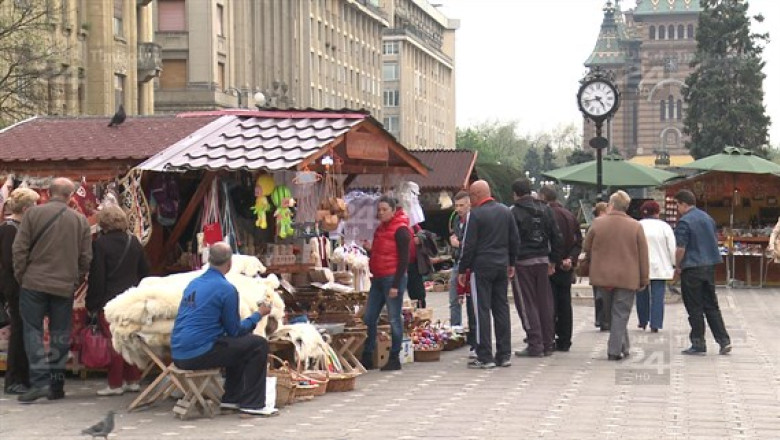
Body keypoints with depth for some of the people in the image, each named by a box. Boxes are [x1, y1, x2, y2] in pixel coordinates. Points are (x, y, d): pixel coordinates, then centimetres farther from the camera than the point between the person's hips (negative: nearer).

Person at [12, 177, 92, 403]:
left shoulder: (33, 213, -4)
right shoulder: (80, 220, 2)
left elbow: (19, 248, -4)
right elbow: (86, 257, 5)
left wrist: (20, 275, 7)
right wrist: (76, 281, 15)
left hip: (34, 283, -2)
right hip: (65, 286, 2)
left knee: (34, 331, 3)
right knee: (60, 335, 9)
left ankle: (40, 381, -8)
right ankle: (57, 384, 11)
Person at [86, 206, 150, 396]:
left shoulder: (100, 243, -12)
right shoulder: (134, 242, 6)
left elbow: (96, 277, -12)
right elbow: (144, 271, 12)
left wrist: (92, 304, -6)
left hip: (110, 300, -6)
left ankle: (115, 384, 2)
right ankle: (132, 380, 17)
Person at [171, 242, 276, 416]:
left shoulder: (193, 284, 15)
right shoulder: (226, 289, -10)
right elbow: (234, 331, -4)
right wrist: (258, 314, 12)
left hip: (178, 355, 9)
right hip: (199, 354, -9)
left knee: (239, 344, 28)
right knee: (259, 344, 1)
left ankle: (231, 399, 28)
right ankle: (252, 404, 3)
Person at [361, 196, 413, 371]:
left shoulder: (401, 230, -10)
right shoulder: (380, 229, 16)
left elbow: (404, 259, -13)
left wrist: (396, 285, -17)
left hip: (392, 279, -9)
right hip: (378, 278, 9)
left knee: (394, 319, -2)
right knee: (368, 318, 7)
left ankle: (395, 359, 6)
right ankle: (367, 358, 13)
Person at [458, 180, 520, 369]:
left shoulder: (476, 214, -11)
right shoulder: (505, 211, 9)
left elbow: (469, 245, -12)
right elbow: (514, 240, 13)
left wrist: (462, 270, -5)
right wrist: (511, 263, 21)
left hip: (481, 267, -6)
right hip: (502, 266, 6)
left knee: (482, 310, -3)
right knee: (501, 308, 10)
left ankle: (485, 357, -3)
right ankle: (504, 355, 11)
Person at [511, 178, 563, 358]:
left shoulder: (514, 212, -10)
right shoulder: (545, 210, 9)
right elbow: (556, 237, 9)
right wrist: (554, 261, 15)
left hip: (523, 262, -6)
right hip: (543, 260, 6)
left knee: (527, 304, 0)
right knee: (545, 302, 10)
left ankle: (535, 345, -1)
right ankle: (548, 343, 15)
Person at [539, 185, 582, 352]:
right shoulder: (569, 215, 12)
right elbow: (578, 242, 9)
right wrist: (571, 258, -1)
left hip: (550, 265, -7)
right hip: (567, 268, 7)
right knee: (564, 303, 10)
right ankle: (564, 341, 14)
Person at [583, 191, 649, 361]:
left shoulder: (598, 223, -3)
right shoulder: (636, 226, -5)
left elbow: (586, 248, 8)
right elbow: (643, 256, -3)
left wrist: (594, 262, 27)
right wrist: (644, 279, 4)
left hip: (602, 277, 1)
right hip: (627, 278, -1)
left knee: (611, 311, 16)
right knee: (621, 314, 4)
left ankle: (622, 346, 19)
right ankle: (615, 350, 2)